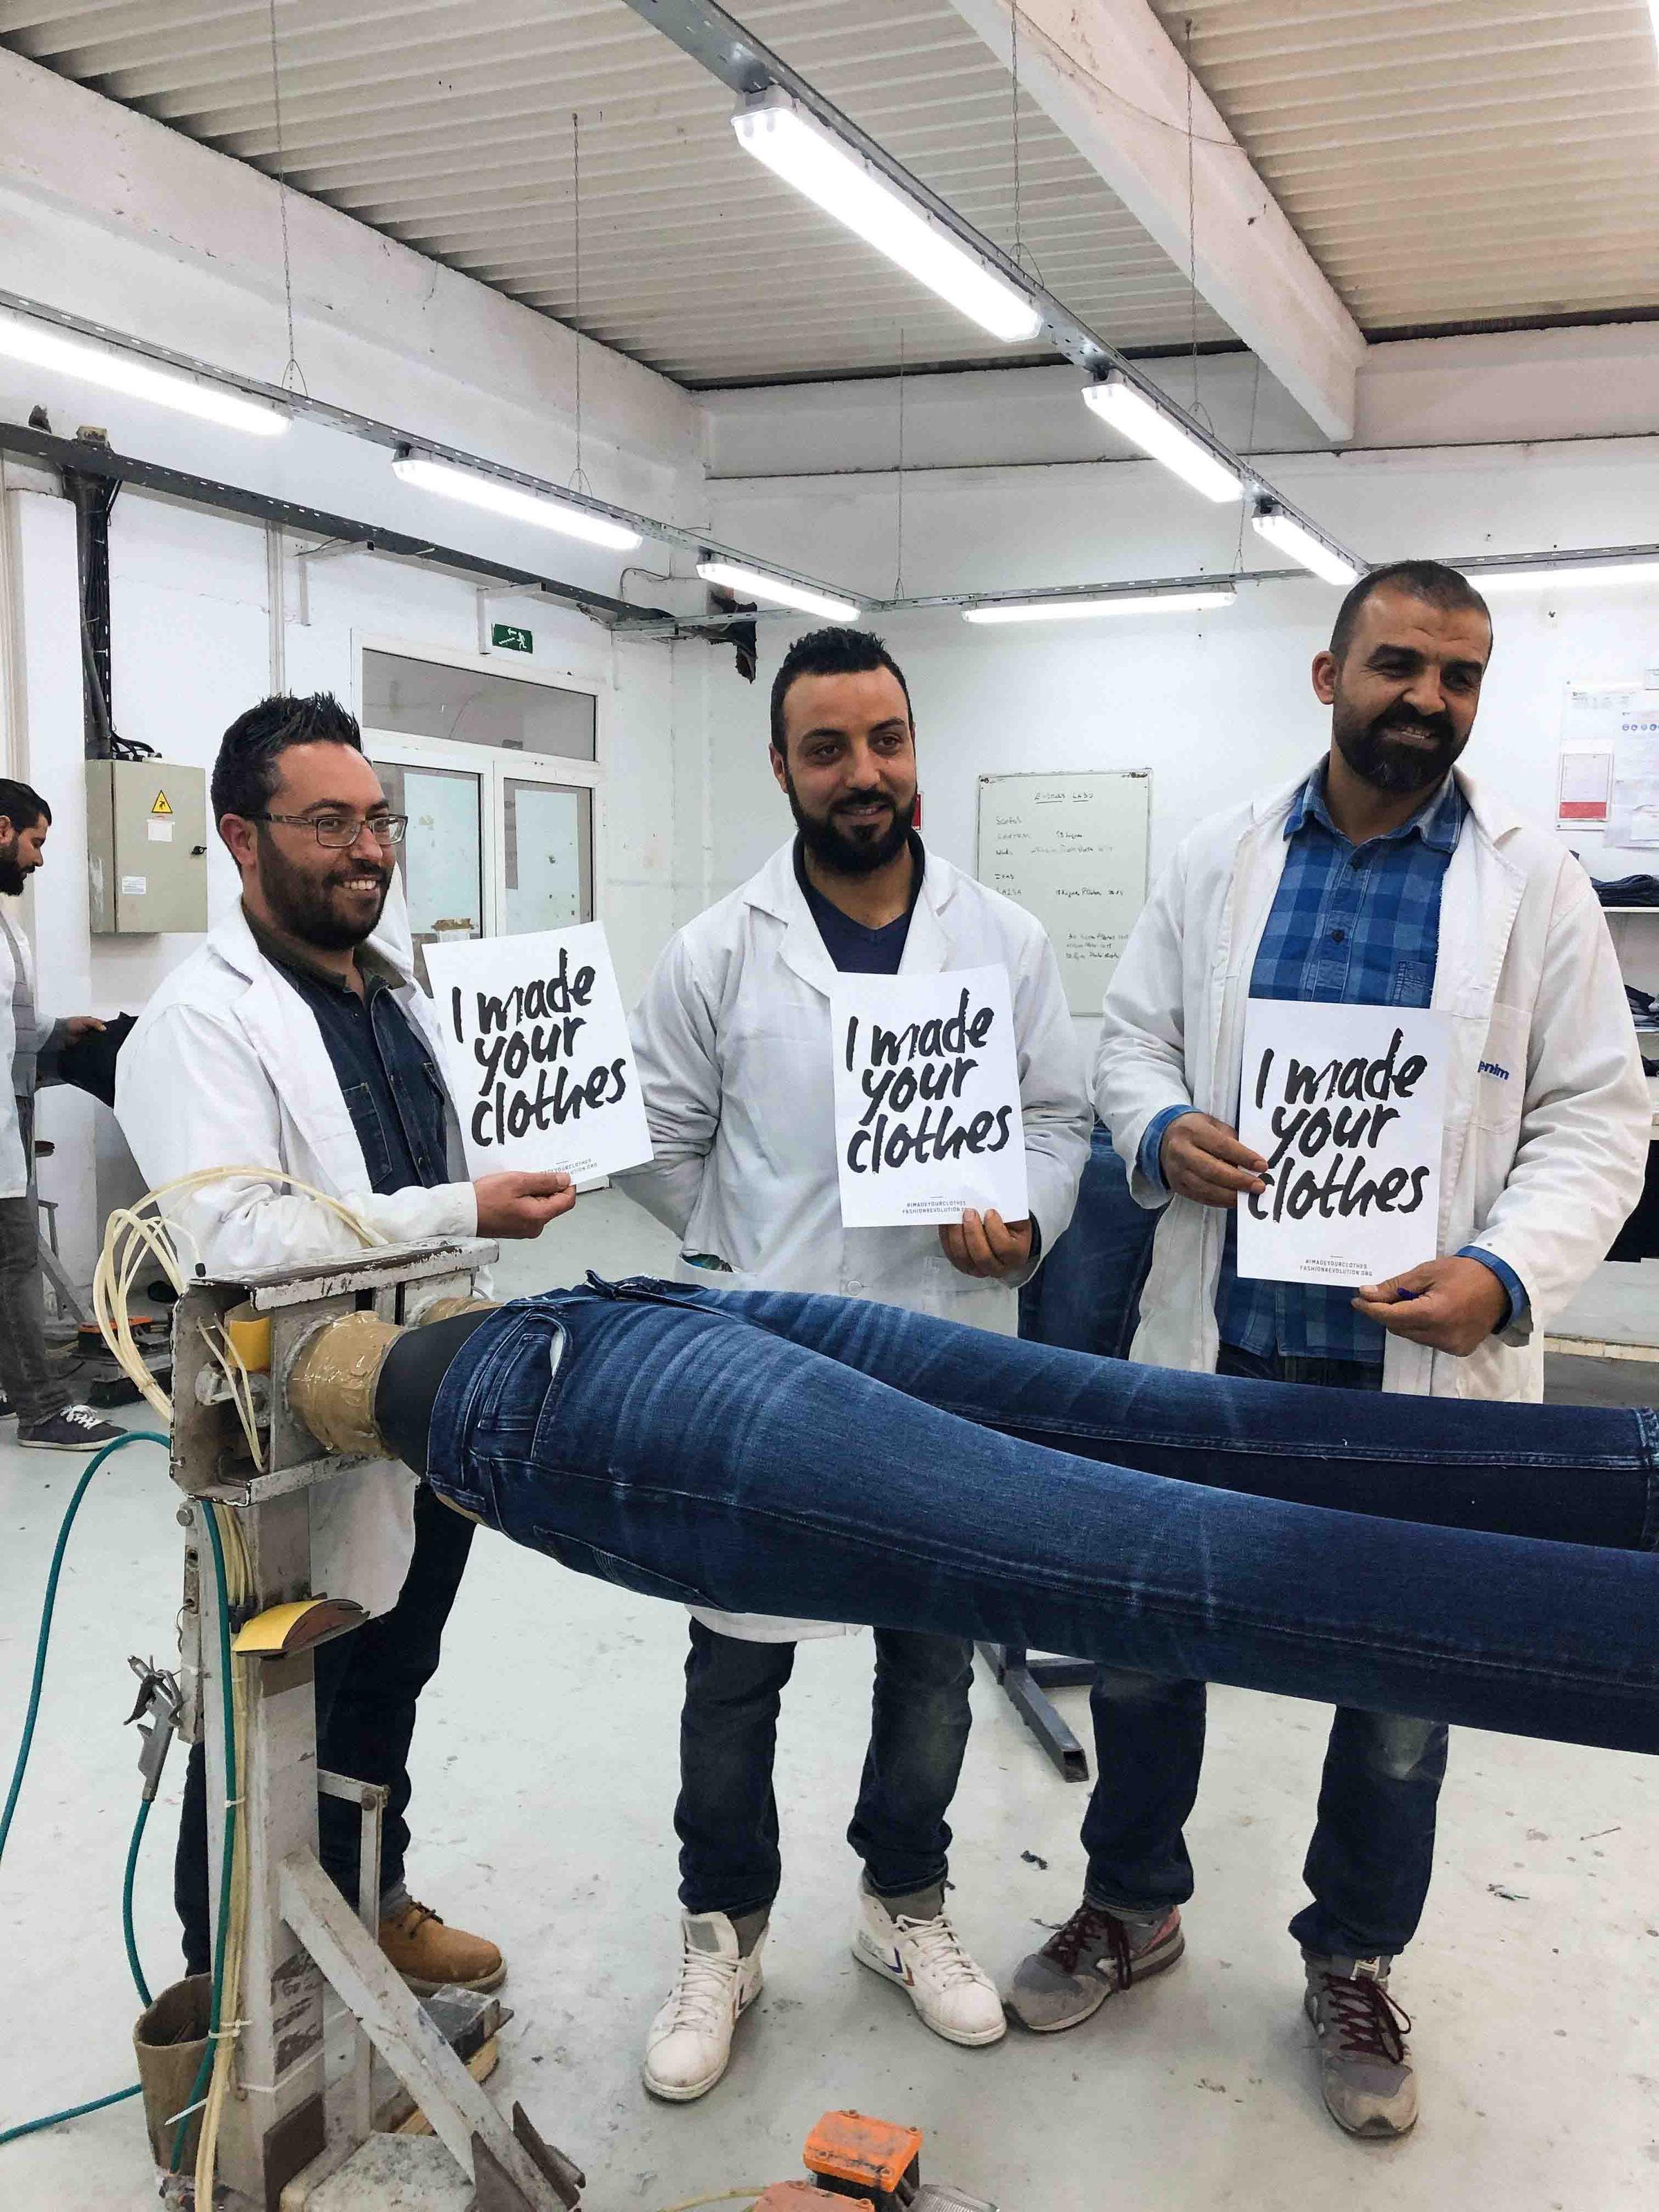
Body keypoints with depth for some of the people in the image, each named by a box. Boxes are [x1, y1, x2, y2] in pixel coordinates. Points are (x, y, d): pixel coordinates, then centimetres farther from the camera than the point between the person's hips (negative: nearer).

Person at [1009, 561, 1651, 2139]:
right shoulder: (1219, 859, 4)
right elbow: (1131, 1035, 8)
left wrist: (1507, 1272, -19)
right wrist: (1160, 1129, -14)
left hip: (1425, 1366, -1)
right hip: (1213, 1349, 2)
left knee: (1400, 1689, 14)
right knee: (1142, 1638, 14)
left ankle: (1352, 1965, 38)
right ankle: (1132, 1904, 39)